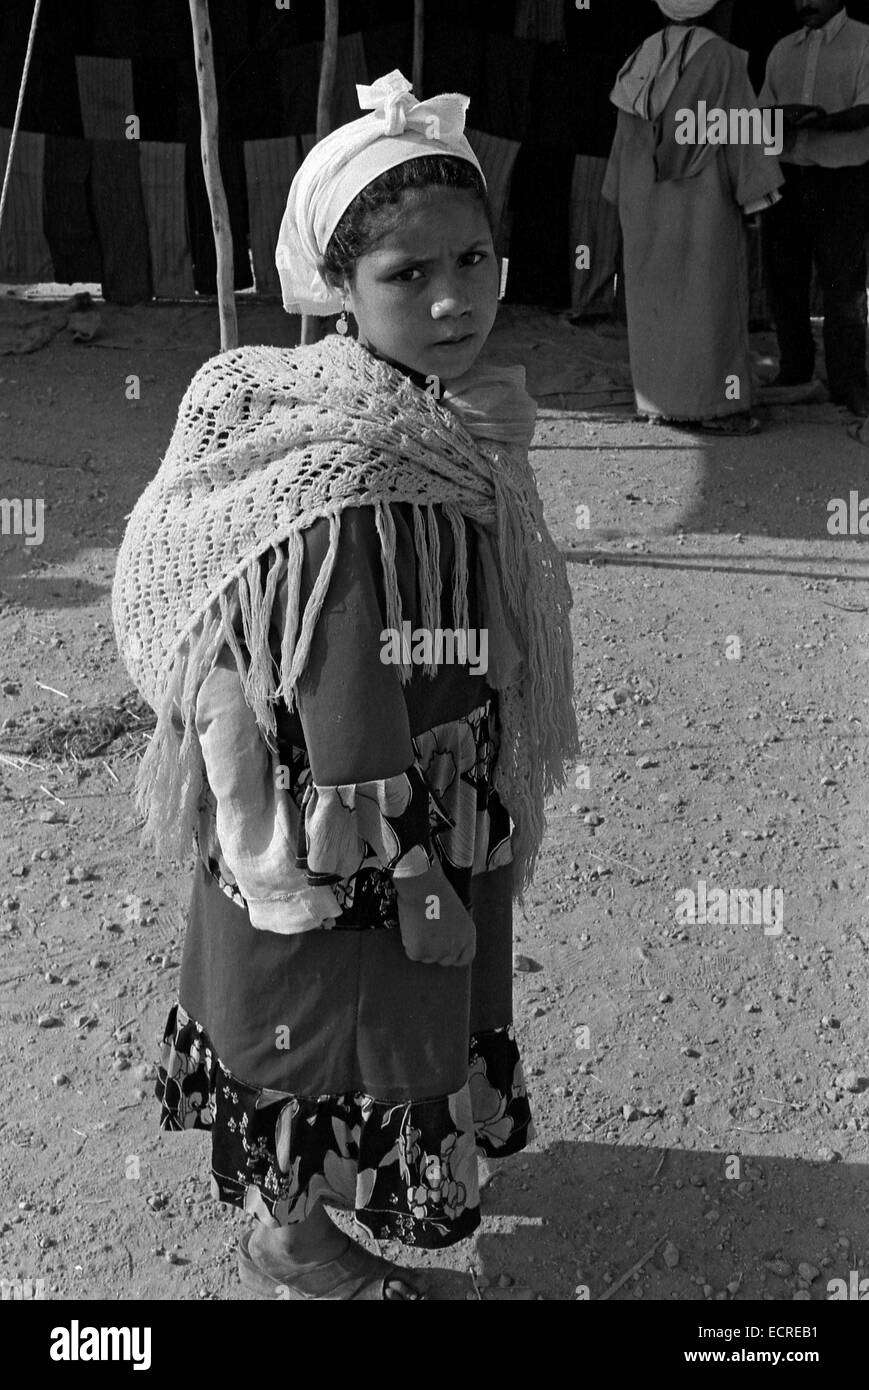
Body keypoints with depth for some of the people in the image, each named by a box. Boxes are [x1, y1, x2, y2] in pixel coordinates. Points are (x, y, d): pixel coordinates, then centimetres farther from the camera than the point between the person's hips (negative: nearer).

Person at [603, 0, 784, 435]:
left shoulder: (643, 58, 5)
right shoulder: (722, 59, -12)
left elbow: (627, 133, 9)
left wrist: (626, 198, 16)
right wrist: (756, 195, -5)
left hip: (646, 202, 5)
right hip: (702, 200, -5)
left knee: (653, 297, 11)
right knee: (708, 297, 0)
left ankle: (656, 398, 15)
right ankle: (715, 406, 1)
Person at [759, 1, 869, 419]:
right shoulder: (782, 50, 15)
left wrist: (821, 120, -29)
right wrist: (781, 118, -9)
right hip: (788, 175, 5)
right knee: (783, 275, 6)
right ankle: (793, 369, 20)